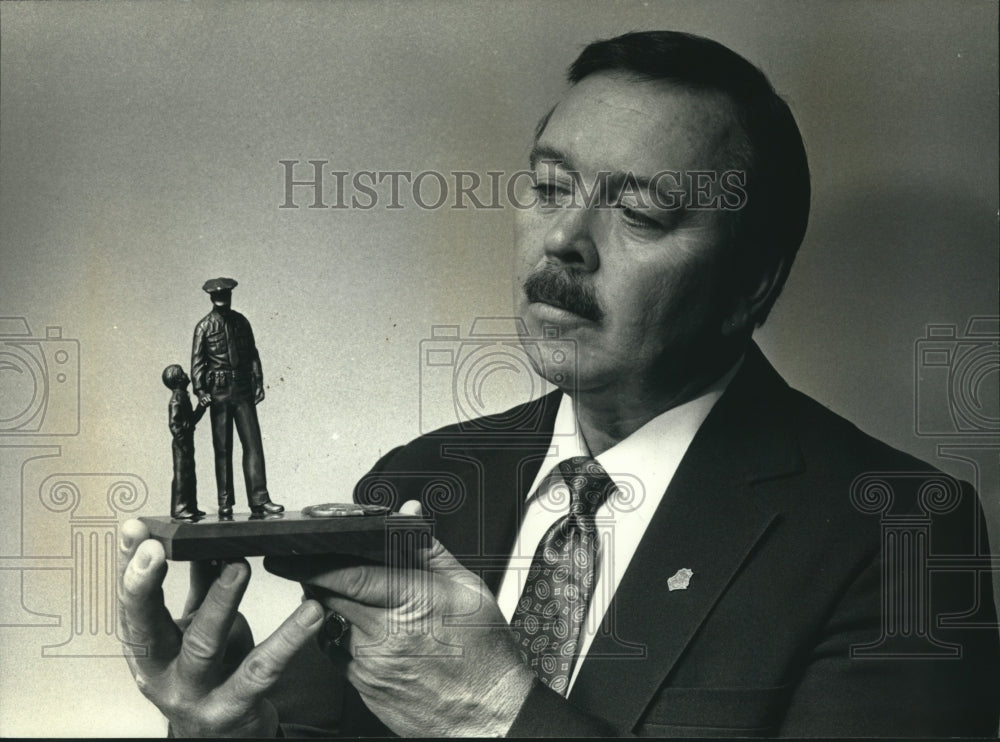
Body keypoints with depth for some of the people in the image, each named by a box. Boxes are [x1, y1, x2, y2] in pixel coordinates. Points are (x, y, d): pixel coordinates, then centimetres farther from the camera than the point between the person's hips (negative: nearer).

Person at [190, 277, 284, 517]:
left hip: (243, 390, 3)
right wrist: (200, 390, -15)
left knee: (253, 444, -6)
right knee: (222, 449, 1)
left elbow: (252, 355, 14)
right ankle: (225, 503, 5)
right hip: (219, 392, -3)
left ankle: (259, 500, -8)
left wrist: (258, 384, 4)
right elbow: (197, 362, -3)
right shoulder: (204, 327, 1)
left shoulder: (241, 322, 11)